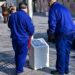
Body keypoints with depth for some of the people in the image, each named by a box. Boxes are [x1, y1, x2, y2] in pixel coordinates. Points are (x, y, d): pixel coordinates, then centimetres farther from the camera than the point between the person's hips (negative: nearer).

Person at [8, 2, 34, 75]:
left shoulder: (12, 15, 1)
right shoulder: (26, 17, -18)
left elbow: (9, 25, 16)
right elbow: (31, 29, -14)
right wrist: (29, 35, 7)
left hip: (14, 38, 6)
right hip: (23, 39, -6)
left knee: (17, 53, 20)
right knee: (22, 54, 8)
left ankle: (17, 68, 31)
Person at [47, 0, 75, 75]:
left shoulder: (53, 9, -4)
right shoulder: (64, 8, 21)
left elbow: (52, 23, -11)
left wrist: (50, 34, 3)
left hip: (62, 33, -8)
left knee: (61, 52, 0)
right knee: (66, 51, 15)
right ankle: (66, 69, 24)